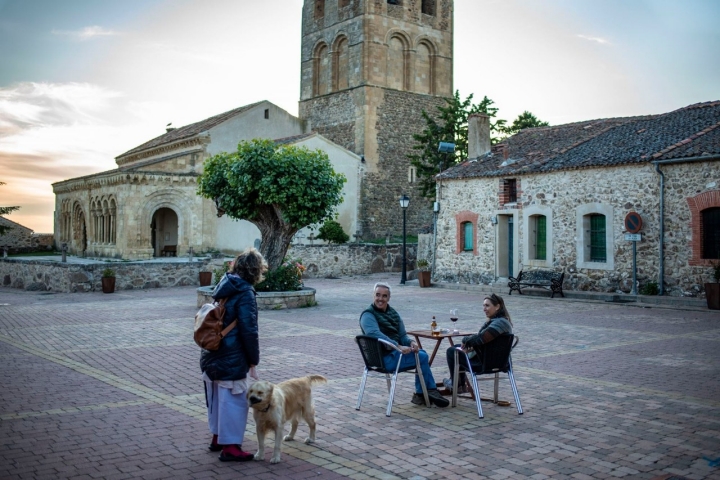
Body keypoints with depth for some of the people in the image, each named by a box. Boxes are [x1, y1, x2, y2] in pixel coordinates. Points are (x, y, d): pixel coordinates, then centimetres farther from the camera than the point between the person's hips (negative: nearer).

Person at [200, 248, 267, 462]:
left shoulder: (225, 285, 9)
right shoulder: (245, 292, -17)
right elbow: (248, 331, -19)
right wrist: (253, 360, -9)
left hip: (212, 355, 9)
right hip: (232, 359, -9)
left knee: (217, 397, 19)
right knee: (234, 401, 0)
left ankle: (217, 438, 32)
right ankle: (230, 447, 6)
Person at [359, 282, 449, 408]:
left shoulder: (393, 313, 15)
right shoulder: (368, 315, -11)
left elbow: (402, 335, 14)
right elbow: (375, 335, -29)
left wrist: (411, 342, -10)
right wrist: (398, 346, -36)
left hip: (395, 351, 8)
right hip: (383, 358, -8)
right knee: (422, 357, -12)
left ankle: (421, 394, 4)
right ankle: (430, 391, 7)